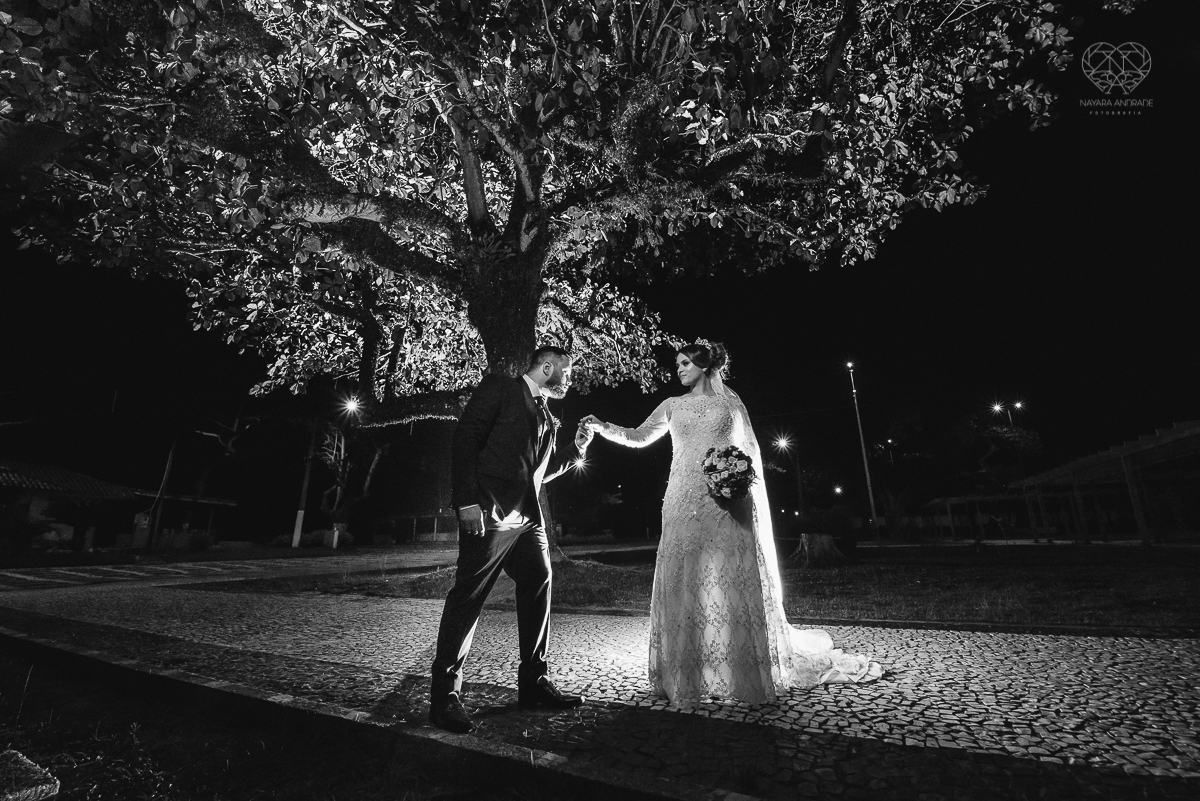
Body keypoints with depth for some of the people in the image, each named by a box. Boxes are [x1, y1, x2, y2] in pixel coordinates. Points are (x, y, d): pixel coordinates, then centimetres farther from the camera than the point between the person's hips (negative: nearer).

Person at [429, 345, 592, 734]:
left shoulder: (548, 419, 21)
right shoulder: (499, 387, 1)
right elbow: (465, 440, -8)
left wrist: (575, 450, 11)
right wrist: (468, 501, -16)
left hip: (528, 519, 8)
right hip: (489, 513, -8)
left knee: (539, 590, 8)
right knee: (468, 597, -3)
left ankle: (533, 683, 23)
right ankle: (445, 696, 11)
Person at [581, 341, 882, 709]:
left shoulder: (730, 400, 10)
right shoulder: (672, 405, 14)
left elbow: (751, 447, 8)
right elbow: (638, 437, 9)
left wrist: (752, 483, -6)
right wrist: (603, 427, -3)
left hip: (730, 500, -1)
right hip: (686, 501, 1)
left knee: (737, 580, 1)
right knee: (688, 581, 0)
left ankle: (749, 669, 16)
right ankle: (691, 674, 10)